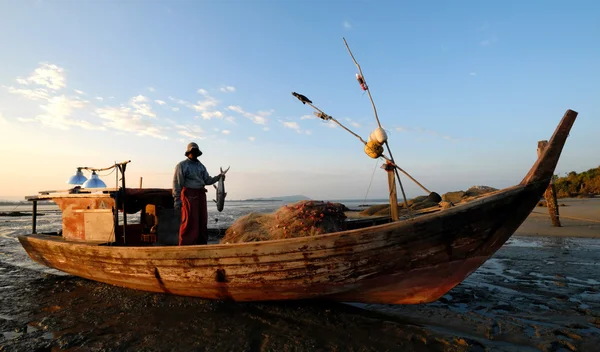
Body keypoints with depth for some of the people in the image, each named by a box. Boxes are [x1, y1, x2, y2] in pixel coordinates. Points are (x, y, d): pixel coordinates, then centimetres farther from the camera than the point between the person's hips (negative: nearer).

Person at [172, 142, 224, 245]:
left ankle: (201, 243, 16)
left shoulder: (201, 166, 19)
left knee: (202, 221, 7)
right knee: (190, 221, -10)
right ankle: (186, 245, -4)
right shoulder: (182, 165, 2)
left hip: (201, 195, 6)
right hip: (189, 195, -6)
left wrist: (218, 177, -2)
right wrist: (177, 200, -10)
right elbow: (177, 183, -3)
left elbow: (207, 180, 15)